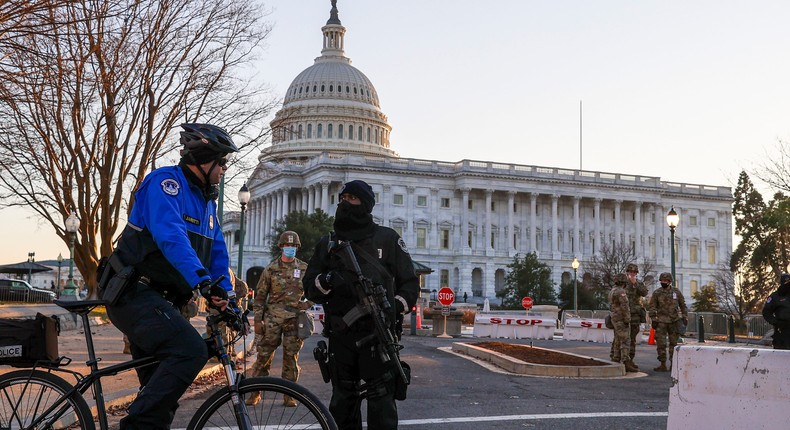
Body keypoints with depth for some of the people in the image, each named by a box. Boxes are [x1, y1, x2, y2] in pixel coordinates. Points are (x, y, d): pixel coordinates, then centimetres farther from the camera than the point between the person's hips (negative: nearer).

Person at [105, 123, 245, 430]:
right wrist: (201, 280, -40)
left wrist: (227, 295, 1)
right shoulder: (165, 181, -11)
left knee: (162, 390, 11)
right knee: (190, 350, -28)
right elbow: (170, 235, -28)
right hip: (135, 294, -10)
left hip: (158, 300, 10)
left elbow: (217, 254, 15)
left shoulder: (206, 201, 17)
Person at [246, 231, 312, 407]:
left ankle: (289, 395, 11)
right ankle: (255, 392, 7)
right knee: (264, 355, -2)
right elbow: (260, 295, 6)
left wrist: (307, 304, -1)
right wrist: (258, 319, 0)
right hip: (273, 318, -1)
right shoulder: (271, 269, 5)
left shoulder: (304, 269, 8)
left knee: (291, 356, 3)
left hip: (294, 319, 1)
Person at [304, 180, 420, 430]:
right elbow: (310, 288, 12)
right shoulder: (328, 243, 15)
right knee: (342, 400, 9)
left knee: (381, 399, -7)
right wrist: (324, 282, -10)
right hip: (340, 334, 3)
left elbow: (410, 283, 9)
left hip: (378, 334, -3)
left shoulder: (387, 239, 7)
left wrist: (397, 306, -9)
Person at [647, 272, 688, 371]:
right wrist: (653, 319, -4)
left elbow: (683, 306, 14)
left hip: (674, 321, 1)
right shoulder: (657, 293, 2)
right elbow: (651, 307, 3)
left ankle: (673, 363, 13)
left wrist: (685, 317, 8)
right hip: (661, 322, -1)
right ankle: (663, 365, -1)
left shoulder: (676, 292, 6)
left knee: (674, 343, 5)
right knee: (661, 344, -5)